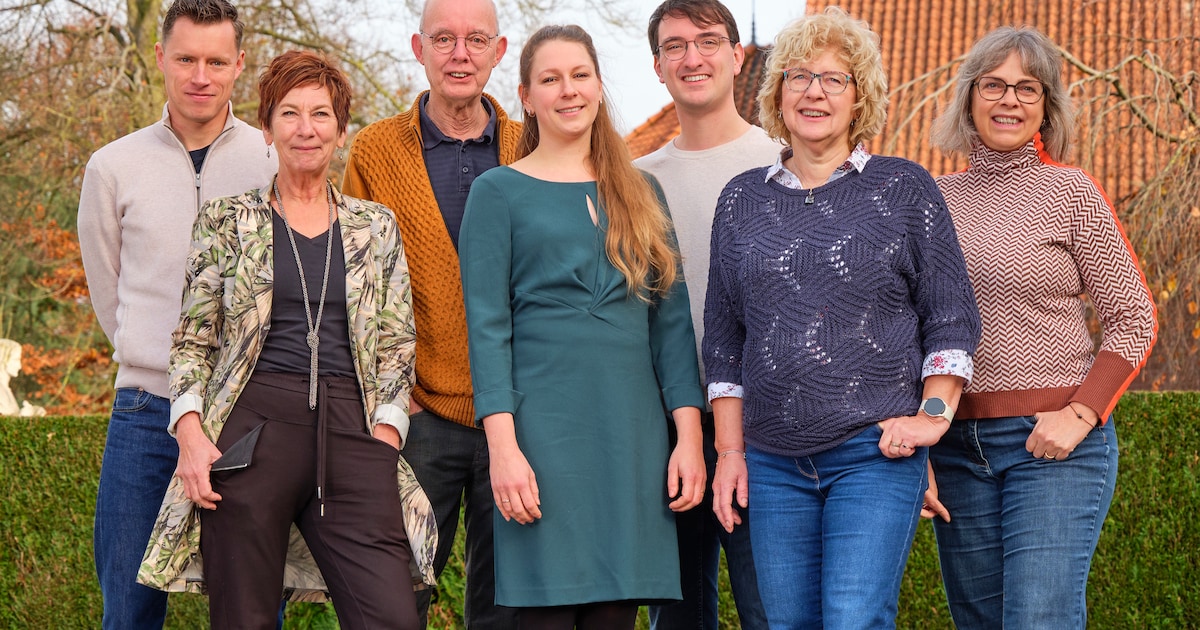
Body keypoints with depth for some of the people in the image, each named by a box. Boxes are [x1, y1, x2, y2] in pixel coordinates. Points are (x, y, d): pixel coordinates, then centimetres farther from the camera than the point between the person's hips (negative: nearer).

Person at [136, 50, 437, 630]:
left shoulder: (376, 228, 16)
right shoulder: (226, 221, 10)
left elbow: (398, 349, 14)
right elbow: (192, 341, 8)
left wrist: (383, 438, 0)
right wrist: (191, 431, -6)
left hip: (350, 431, 2)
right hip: (251, 432, -1)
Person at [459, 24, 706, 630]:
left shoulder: (640, 193, 15)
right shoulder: (498, 191, 5)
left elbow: (671, 322, 12)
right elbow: (487, 326, -3)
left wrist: (689, 436, 2)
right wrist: (502, 445, -13)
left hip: (631, 438, 3)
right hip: (541, 436, -3)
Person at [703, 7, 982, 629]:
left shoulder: (904, 188, 4)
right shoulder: (742, 199, 12)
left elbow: (952, 315, 4)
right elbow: (723, 333, 14)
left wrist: (934, 413, -6)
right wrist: (729, 448, 9)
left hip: (877, 450, -3)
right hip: (772, 460, 4)